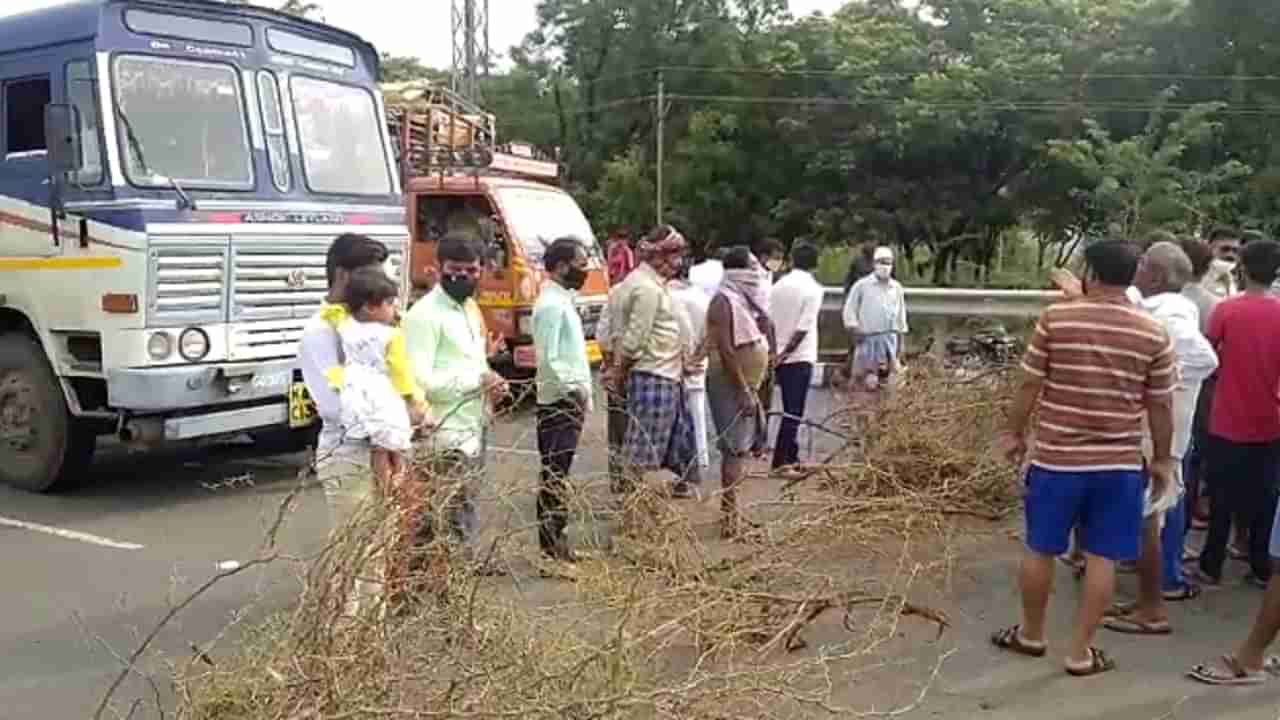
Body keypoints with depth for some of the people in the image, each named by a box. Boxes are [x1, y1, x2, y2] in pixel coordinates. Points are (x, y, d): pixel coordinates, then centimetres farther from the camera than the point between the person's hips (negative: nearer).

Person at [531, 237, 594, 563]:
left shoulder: (564, 301, 16)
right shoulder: (551, 304, -14)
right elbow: (548, 359, -21)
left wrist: (582, 392, 16)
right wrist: (574, 389, -18)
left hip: (571, 401, 10)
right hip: (560, 402, -10)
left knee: (557, 475, 13)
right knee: (554, 475, -5)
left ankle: (555, 542, 19)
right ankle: (552, 545, -1)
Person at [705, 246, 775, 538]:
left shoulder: (744, 300, 13)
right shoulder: (724, 301, -14)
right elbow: (725, 350, -21)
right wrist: (743, 391, -23)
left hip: (746, 385, 9)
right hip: (731, 385, -9)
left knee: (739, 448, 13)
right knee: (736, 449, -9)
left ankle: (731, 513, 21)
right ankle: (729, 516, -6)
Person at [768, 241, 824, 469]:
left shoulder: (778, 285, 5)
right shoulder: (814, 288, -10)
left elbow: (768, 321, 5)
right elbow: (803, 327, -16)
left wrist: (777, 351, 12)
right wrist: (786, 352, -11)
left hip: (780, 356, 6)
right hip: (800, 356, -6)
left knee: (790, 408, 18)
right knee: (794, 410, 1)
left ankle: (789, 455, 24)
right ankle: (781, 460, 1)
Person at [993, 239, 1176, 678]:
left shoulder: (1055, 318, -8)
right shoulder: (1154, 334, -4)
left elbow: (1029, 385, -4)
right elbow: (1160, 406, 2)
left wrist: (1015, 433, 10)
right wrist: (1163, 459, 14)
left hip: (1055, 457, -1)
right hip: (1120, 463, 1)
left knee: (1040, 549, 14)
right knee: (1101, 558, 9)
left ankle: (1031, 634, 30)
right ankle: (1080, 652, 16)